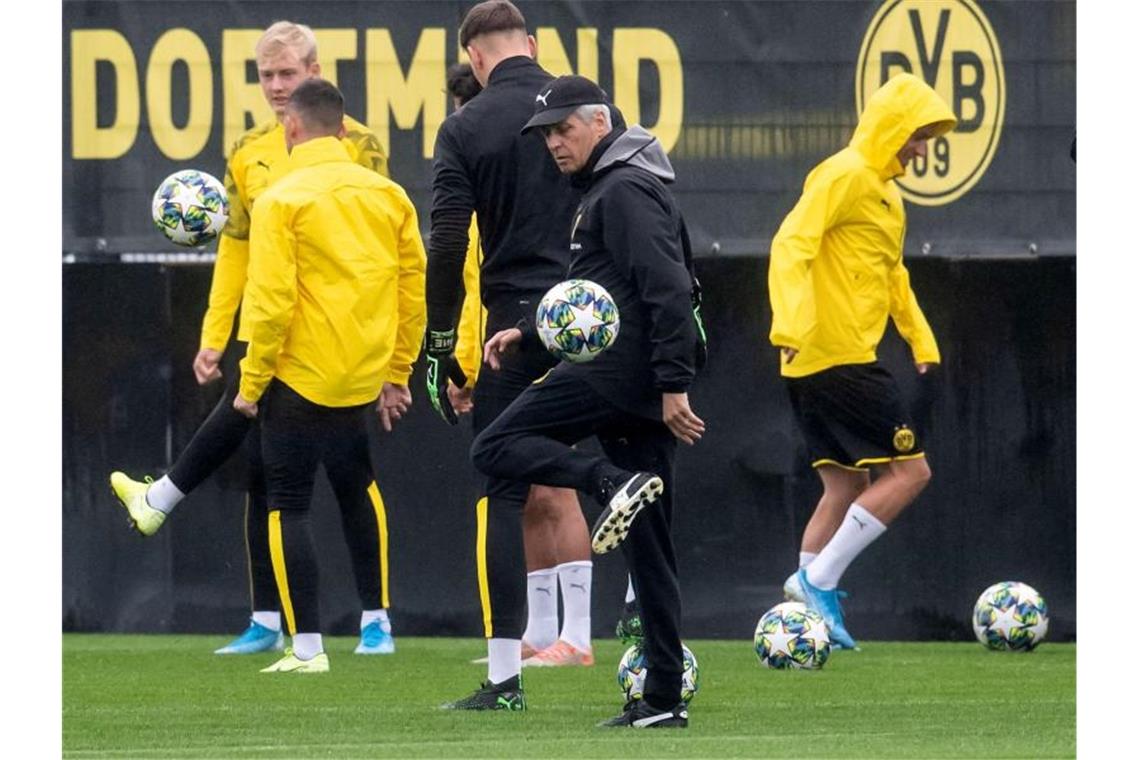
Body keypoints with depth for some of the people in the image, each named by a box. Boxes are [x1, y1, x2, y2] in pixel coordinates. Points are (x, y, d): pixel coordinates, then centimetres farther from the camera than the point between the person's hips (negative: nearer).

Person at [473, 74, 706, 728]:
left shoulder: (625, 190, -9)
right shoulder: (606, 190, 23)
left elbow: (668, 289, -19)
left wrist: (673, 384, -23)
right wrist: (525, 334, 18)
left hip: (620, 371, -10)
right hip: (639, 386, 10)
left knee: (496, 447, -5)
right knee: (649, 546, 7)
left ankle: (614, 481, -23)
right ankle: (665, 698, 6)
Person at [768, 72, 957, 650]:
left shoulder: (884, 189, 20)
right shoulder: (844, 176, -11)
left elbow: (891, 273, 32)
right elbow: (791, 245, -21)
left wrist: (920, 338, 28)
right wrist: (791, 323, -32)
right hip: (838, 358, -10)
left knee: (847, 485, 11)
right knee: (909, 471, -8)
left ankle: (812, 607, 9)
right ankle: (819, 579, -10)